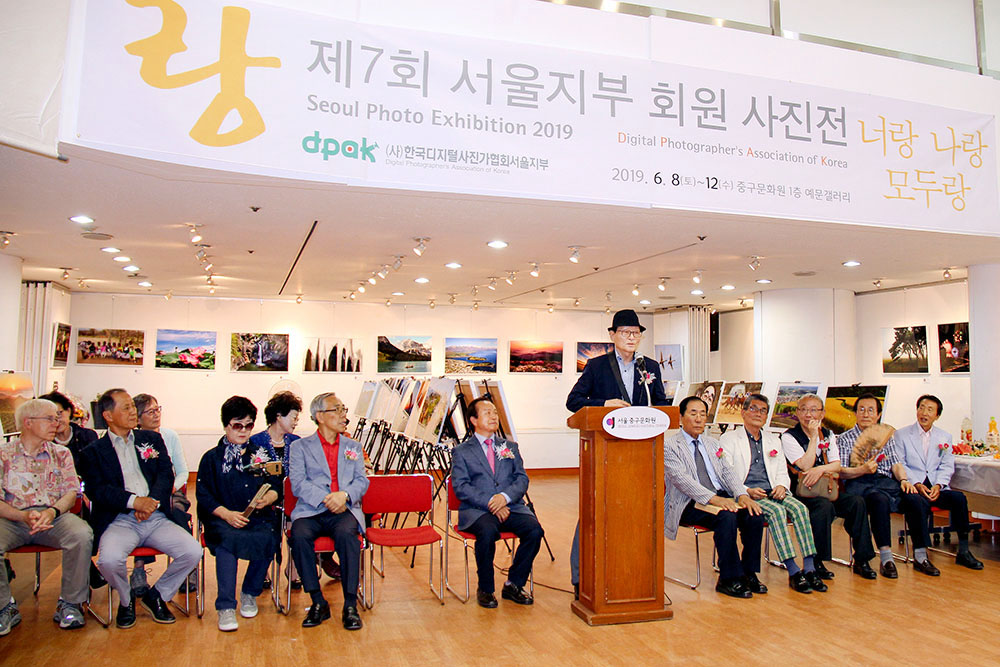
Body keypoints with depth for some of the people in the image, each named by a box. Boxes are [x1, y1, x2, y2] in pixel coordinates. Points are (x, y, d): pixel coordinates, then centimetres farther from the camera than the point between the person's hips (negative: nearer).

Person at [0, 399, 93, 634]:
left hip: (55, 517, 1)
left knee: (82, 534, -31)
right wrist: (24, 516, -20)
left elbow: (71, 493, 6)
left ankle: (70, 603, -10)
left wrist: (52, 511, -17)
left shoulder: (61, 454, 16)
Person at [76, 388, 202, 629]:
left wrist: (153, 501, -12)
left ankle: (156, 595, 9)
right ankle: (126, 600, 4)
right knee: (109, 560, -32)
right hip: (120, 521, -2)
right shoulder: (94, 451, 9)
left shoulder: (152, 439, 18)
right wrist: (134, 501, -19)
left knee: (193, 551, -19)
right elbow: (96, 490, -5)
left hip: (156, 518, 2)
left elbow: (166, 474, 7)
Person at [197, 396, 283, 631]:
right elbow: (203, 495, 3)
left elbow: (277, 486, 14)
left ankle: (250, 593, -6)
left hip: (260, 517, 1)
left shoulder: (262, 453, 19)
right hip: (223, 518, -1)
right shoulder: (212, 458, 13)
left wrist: (268, 498, -11)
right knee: (228, 539, -35)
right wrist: (227, 514, -14)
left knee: (267, 539, -31)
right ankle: (225, 606, -29)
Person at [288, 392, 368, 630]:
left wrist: (344, 494, -12)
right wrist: (325, 499, -16)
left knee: (346, 534, -32)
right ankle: (318, 602, -18)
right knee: (299, 535, -32)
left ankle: (350, 605, -25)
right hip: (310, 511, 0)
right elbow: (298, 484, -1)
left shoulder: (353, 447, 22)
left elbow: (362, 482, 10)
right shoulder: (300, 447, 13)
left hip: (345, 510, 1)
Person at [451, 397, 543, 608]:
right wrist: (490, 503, -16)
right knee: (488, 532, -35)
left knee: (534, 529, -25)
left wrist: (505, 496, -12)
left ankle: (513, 584, -4)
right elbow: (461, 487, -3)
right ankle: (485, 589, -11)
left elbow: (522, 479, 10)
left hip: (511, 507, 3)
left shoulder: (510, 447, 21)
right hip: (476, 511, -3)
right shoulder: (461, 452, 10)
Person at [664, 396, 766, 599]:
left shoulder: (712, 444, 21)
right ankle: (729, 579, -18)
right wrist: (713, 498, -27)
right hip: (690, 504, -6)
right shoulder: (669, 446, -2)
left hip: (721, 498, 6)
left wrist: (742, 495, -9)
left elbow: (728, 472, 12)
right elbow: (682, 480, -15)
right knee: (727, 517, -32)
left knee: (755, 514, -19)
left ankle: (749, 573, -5)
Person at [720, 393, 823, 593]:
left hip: (772, 492, 5)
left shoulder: (773, 440, 24)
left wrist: (781, 486, -4)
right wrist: (748, 491, -18)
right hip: (746, 494, -5)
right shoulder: (729, 439, 5)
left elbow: (782, 473, 20)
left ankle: (809, 568, -26)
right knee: (776, 510, -31)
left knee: (800, 508, -24)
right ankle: (793, 571, -31)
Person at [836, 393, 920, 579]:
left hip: (885, 480, 4)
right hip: (858, 483, -4)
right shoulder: (844, 438, 13)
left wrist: (903, 479, -7)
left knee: (916, 500, -26)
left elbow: (896, 463, 14)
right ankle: (886, 558, -33)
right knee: (880, 500, -36)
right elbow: (840, 471, 2)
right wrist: (862, 470, -16)